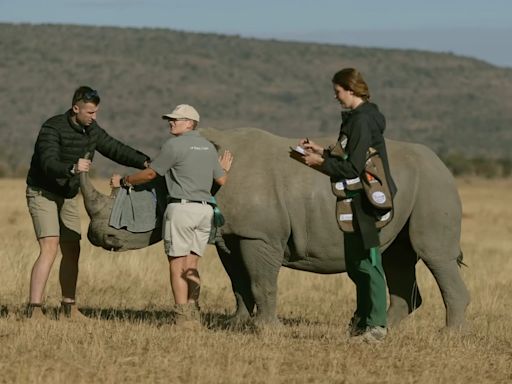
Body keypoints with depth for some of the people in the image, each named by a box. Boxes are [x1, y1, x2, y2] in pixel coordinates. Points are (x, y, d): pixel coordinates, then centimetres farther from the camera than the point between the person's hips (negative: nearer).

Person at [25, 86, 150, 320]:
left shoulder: (91, 130, -1)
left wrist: (144, 162, -7)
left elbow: (115, 149, 7)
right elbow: (49, 165, -36)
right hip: (42, 194, -8)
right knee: (50, 249, -20)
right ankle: (34, 310, -24)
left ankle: (68, 307, 18)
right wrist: (73, 168, -55)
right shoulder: (53, 129, -24)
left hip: (68, 196, 8)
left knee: (72, 251, 6)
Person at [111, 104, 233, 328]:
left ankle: (183, 317, -8)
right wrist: (224, 169, 41)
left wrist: (124, 181, 14)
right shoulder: (208, 147, 15)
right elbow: (221, 180, 18)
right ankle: (194, 314, 3)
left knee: (177, 265, -3)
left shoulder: (174, 145, -5)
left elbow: (150, 174, 0)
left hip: (182, 208, -7)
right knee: (191, 265, 9)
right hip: (205, 209, 7)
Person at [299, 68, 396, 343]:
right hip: (356, 201, 10)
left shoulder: (363, 121, -17)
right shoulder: (355, 119, 14)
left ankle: (376, 324, -5)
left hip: (367, 201, -10)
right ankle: (362, 319, 28)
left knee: (367, 262, -7)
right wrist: (321, 152, 15)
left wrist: (320, 163, -12)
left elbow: (353, 168, -21)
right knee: (355, 262, 17)